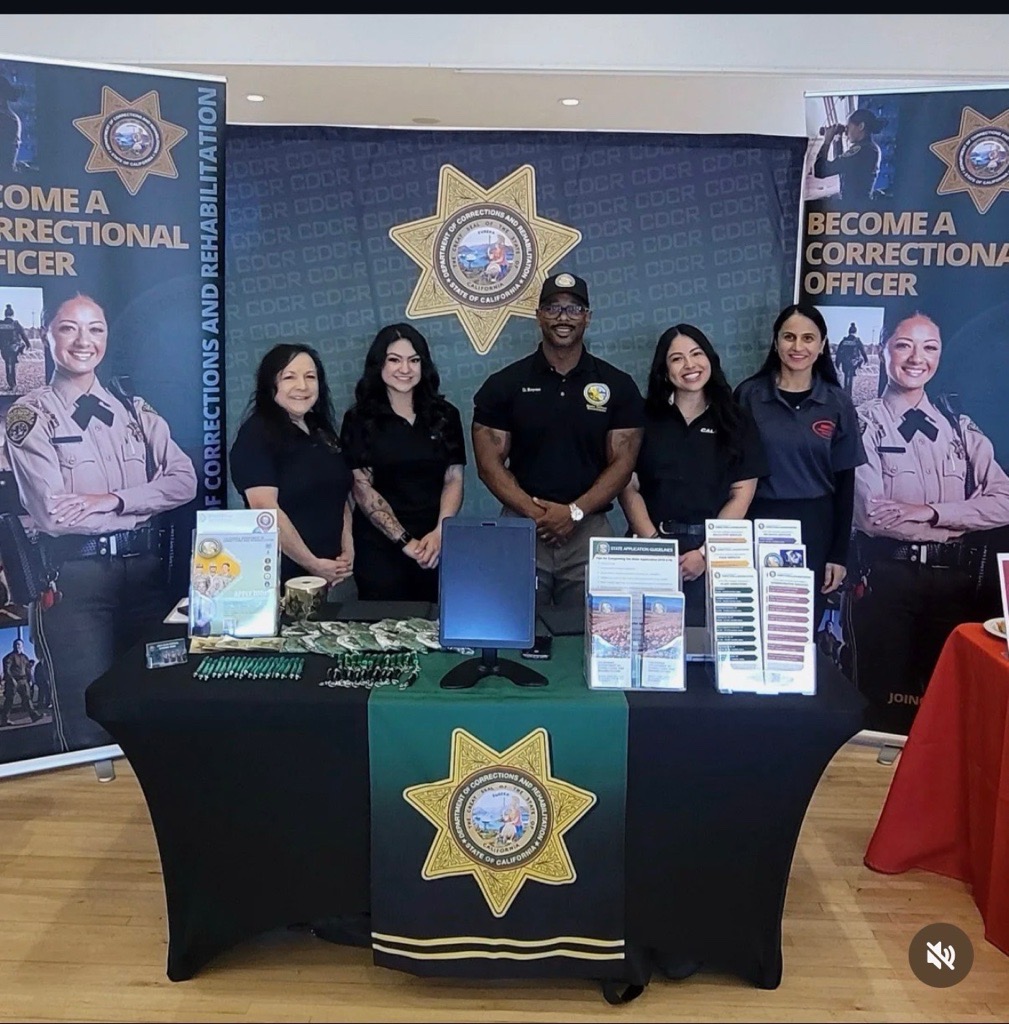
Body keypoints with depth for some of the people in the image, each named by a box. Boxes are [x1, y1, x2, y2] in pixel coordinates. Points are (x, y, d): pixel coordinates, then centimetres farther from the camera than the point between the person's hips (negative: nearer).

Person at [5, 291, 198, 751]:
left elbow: (184, 480, 1)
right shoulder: (30, 415, 0)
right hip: (73, 577, -4)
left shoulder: (133, 409, 13)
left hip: (145, 570, 4)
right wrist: (143, 505, -6)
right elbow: (52, 514, -12)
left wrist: (112, 500, -12)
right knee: (89, 728, -1)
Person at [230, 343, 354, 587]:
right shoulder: (256, 435, -12)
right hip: (278, 576, -7)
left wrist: (348, 549, 0)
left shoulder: (322, 433, 11)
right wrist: (312, 564, -18)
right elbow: (265, 509, -20)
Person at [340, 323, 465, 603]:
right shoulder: (359, 420, -1)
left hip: (437, 545, 2)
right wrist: (405, 541, -14)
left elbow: (454, 479, 4)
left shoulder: (445, 415, 6)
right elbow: (362, 489, -7)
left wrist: (439, 533, -13)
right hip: (380, 547, -2)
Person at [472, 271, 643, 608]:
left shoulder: (618, 386, 5)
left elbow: (622, 462, 2)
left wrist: (575, 512, -12)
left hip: (590, 530, 0)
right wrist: (534, 512, -13)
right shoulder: (503, 384, 4)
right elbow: (490, 463, 1)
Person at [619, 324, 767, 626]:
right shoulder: (644, 418, 6)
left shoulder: (738, 423, 6)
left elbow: (741, 494, 1)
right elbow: (629, 488, 2)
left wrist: (705, 552, -10)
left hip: (716, 550, 0)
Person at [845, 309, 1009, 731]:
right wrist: (958, 523, -7)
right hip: (884, 575, -4)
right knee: (883, 694, 5)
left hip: (955, 577, 4)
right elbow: (872, 514, -15)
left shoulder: (959, 427, 11)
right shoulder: (863, 423, -4)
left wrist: (931, 511, -12)